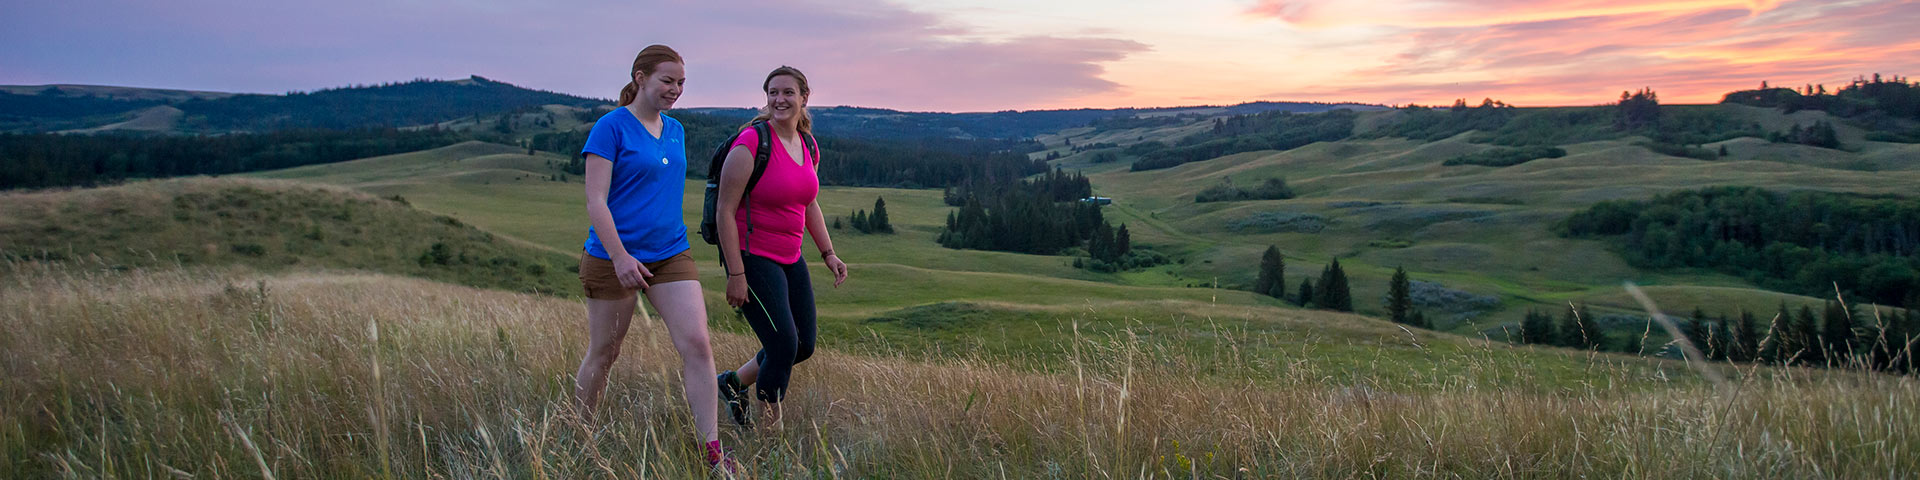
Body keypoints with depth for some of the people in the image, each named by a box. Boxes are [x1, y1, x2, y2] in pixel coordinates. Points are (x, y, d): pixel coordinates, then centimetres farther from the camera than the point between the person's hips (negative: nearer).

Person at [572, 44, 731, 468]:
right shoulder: (611, 127, -9)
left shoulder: (676, 130, 11)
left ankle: (713, 451, -4)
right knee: (603, 354, 9)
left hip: (670, 255, 5)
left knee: (697, 345, -8)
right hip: (614, 257, -5)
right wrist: (619, 256, -22)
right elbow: (595, 200, -15)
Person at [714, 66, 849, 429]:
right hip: (752, 258, -8)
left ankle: (733, 383, 33)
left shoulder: (809, 146, 6)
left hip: (790, 259, 8)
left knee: (804, 346, 12)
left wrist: (828, 253, 12)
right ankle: (771, 429, 7)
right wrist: (735, 274, -19)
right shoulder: (750, 143, -17)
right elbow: (725, 211, -17)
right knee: (784, 346, -12)